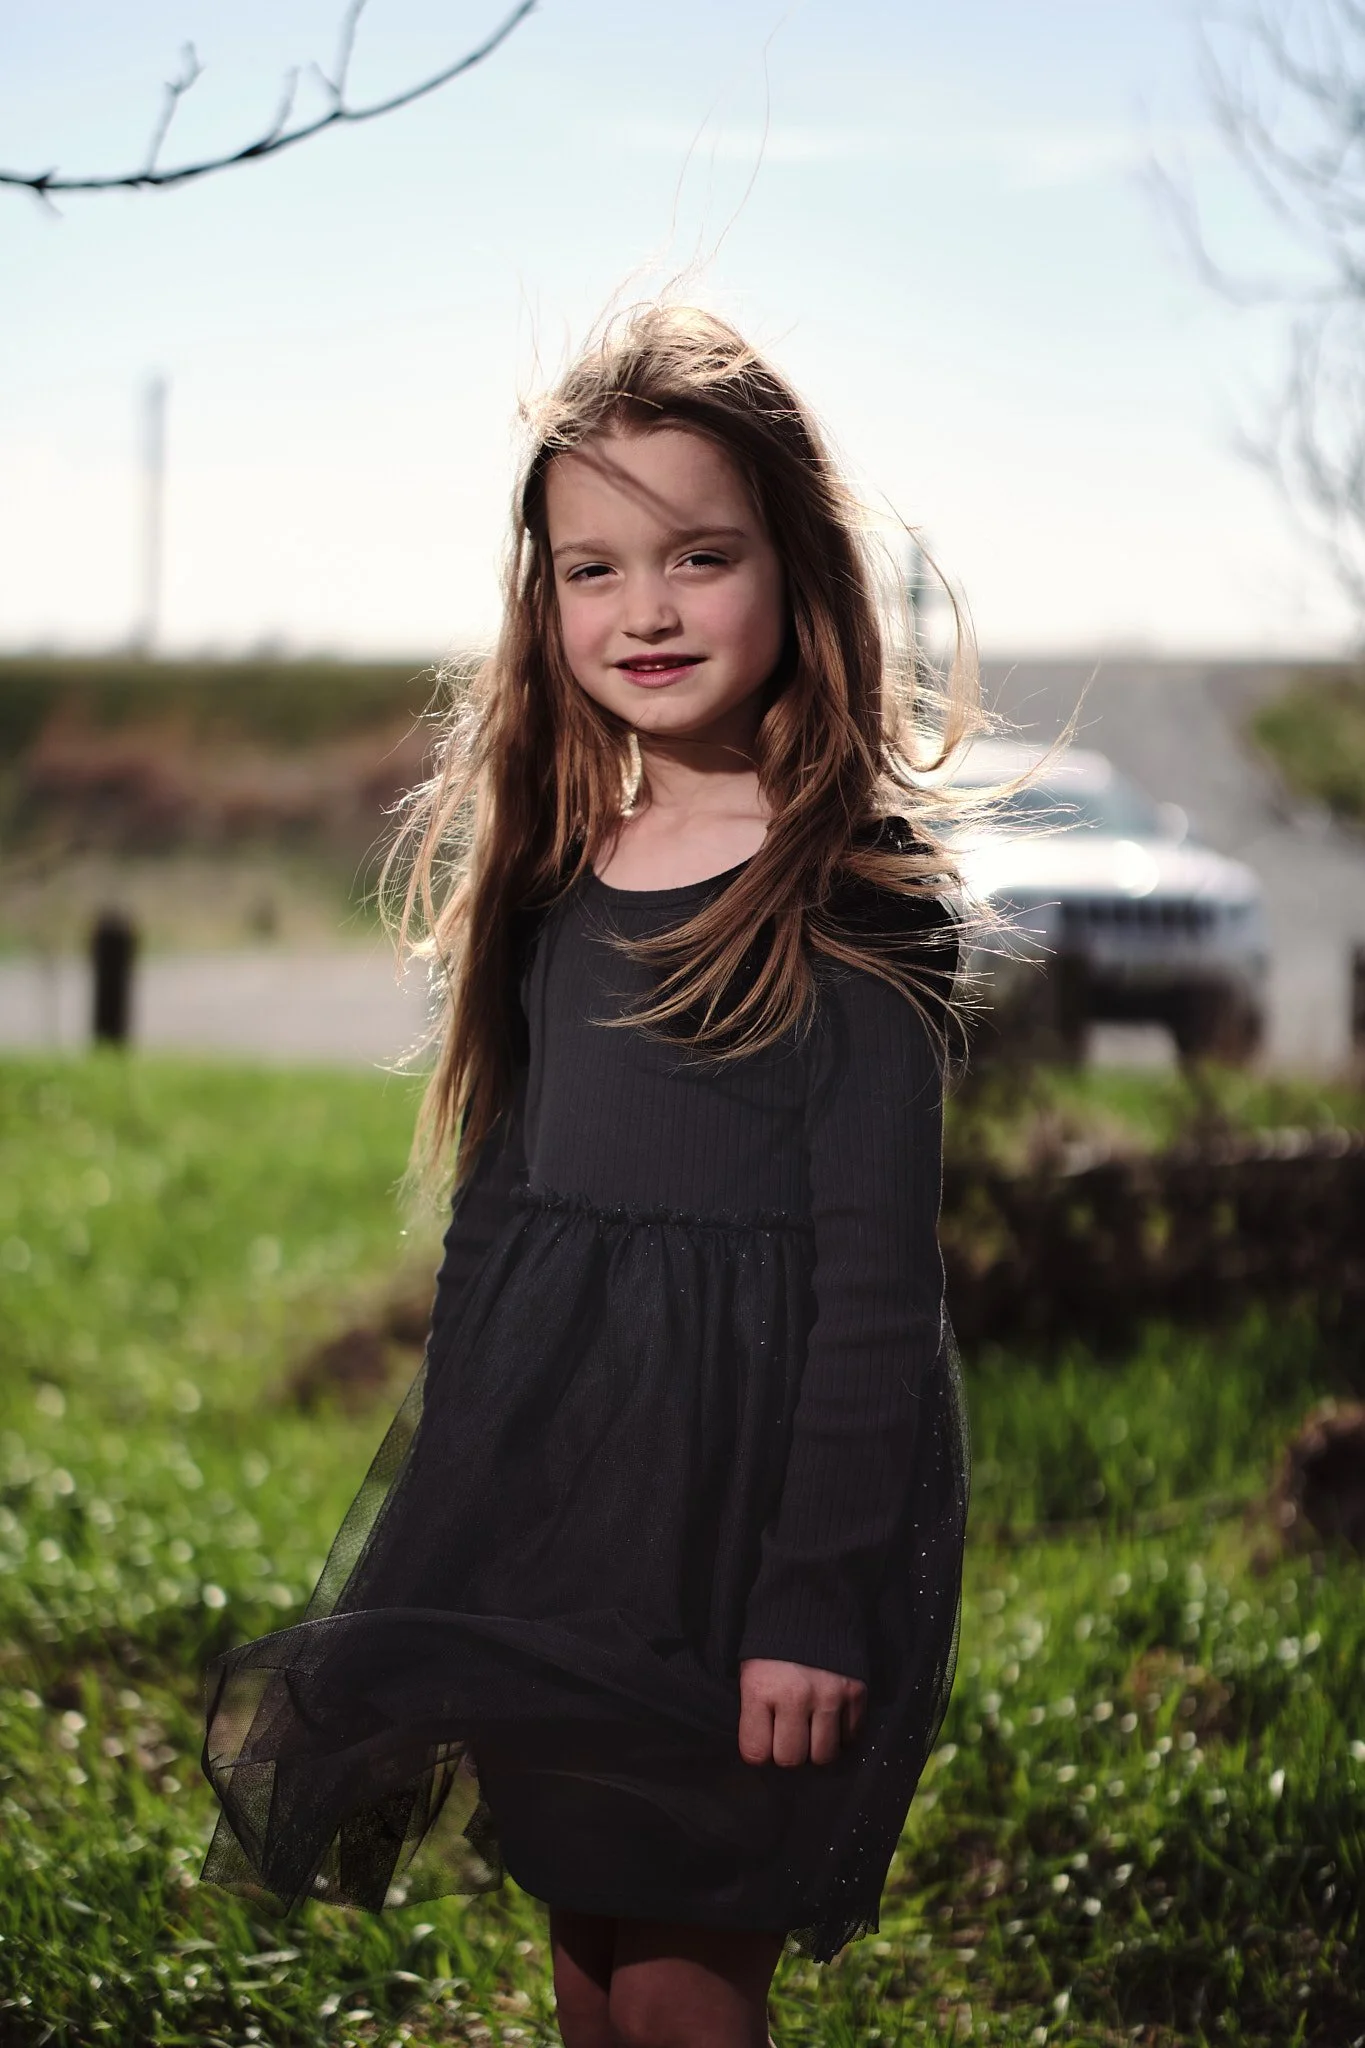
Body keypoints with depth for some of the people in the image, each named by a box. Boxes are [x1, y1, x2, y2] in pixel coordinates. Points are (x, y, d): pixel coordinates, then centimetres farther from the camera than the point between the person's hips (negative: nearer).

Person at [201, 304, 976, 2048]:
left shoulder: (854, 889, -11)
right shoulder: (552, 870, 7)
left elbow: (877, 1271, -14)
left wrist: (818, 1596, -17)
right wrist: (450, 1507, 14)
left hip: (751, 1493, -6)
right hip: (554, 1493, 6)